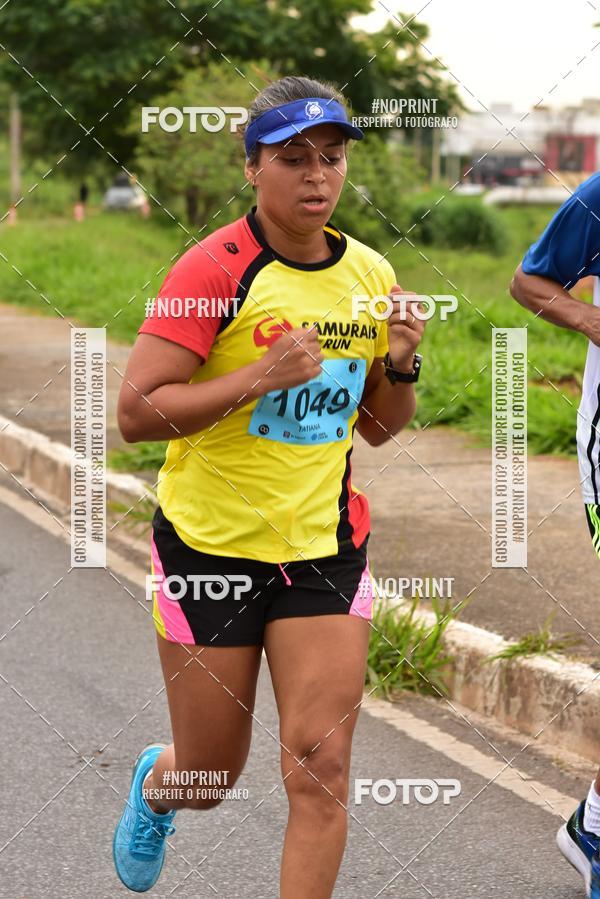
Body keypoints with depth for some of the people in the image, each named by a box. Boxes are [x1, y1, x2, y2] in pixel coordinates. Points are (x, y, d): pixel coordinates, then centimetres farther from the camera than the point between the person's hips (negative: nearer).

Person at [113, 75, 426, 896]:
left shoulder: (370, 274, 4)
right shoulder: (215, 269, -14)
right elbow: (135, 412, -18)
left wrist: (401, 366, -6)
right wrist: (260, 376, -26)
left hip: (326, 548, 4)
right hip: (211, 543, -3)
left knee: (321, 765, -7)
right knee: (209, 778, 11)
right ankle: (155, 785, 48)